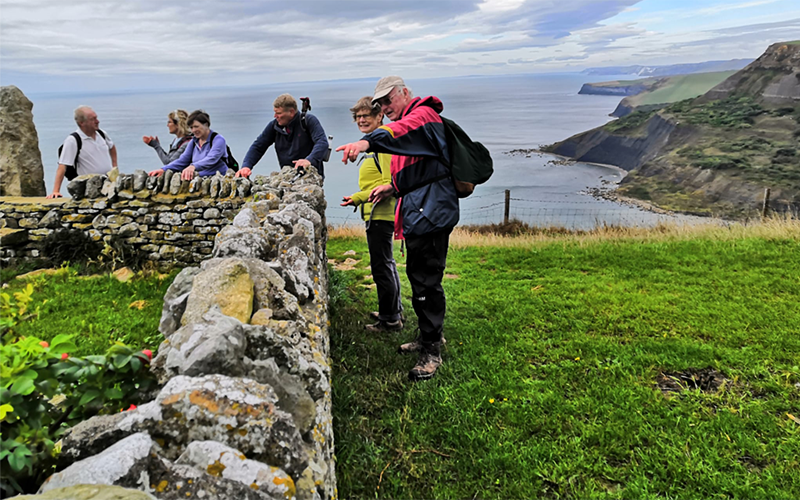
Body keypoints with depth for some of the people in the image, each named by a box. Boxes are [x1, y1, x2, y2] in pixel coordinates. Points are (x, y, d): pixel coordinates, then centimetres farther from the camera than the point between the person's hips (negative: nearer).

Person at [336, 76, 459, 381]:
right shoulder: (408, 120, 27)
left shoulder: (422, 113, -7)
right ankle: (430, 336, 30)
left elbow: (402, 130, -34)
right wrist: (393, 188, 18)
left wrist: (368, 142, -51)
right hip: (418, 211, 11)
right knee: (419, 276, 17)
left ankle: (431, 352, -2)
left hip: (430, 211, -11)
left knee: (426, 280, -10)